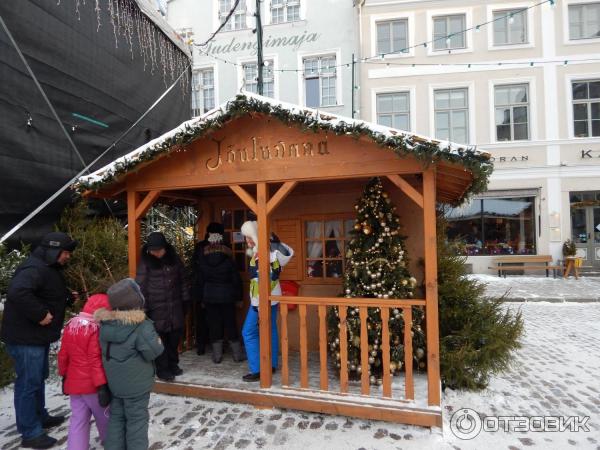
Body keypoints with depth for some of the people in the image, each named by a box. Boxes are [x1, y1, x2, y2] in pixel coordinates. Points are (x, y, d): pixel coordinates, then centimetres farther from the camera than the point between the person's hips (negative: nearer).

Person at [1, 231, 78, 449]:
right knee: (28, 383, 1)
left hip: (38, 335, 11)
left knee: (38, 379, 23)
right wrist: (40, 314, -33)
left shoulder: (48, 268, 11)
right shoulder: (35, 268, -23)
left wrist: (68, 297, 6)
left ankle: (40, 417, 40)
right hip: (25, 337, -11)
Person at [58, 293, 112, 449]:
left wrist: (64, 375, 23)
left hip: (74, 382, 6)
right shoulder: (95, 331, -23)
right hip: (93, 384, -6)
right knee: (104, 416, 16)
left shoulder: (70, 326, 1)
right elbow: (95, 361, -24)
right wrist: (102, 385, -19)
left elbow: (63, 354, 10)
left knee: (78, 420, 12)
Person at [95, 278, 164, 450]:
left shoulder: (106, 323, -6)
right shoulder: (142, 326, -26)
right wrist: (157, 340, -4)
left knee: (116, 417, 21)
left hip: (113, 382, 6)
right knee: (136, 419, 10)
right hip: (136, 384, -6)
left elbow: (104, 349, 5)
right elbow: (154, 351, -20)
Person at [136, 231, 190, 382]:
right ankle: (162, 369, 16)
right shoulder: (146, 262, -8)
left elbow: (182, 279, 12)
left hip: (175, 305, 4)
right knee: (160, 338, 1)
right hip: (156, 307, -4)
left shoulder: (174, 258, 4)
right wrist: (143, 307, -11)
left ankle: (173, 364, 30)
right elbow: (141, 286, -8)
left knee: (175, 336, 12)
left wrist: (185, 299, 11)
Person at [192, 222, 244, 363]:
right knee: (230, 324, 6)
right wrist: (239, 297, 5)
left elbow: (198, 280, 2)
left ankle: (217, 356, 13)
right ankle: (238, 354, 13)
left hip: (209, 296, 1)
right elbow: (236, 278, -3)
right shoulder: (227, 255, -7)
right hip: (227, 295, -1)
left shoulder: (201, 256, -3)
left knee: (214, 325, 8)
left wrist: (200, 299, 10)